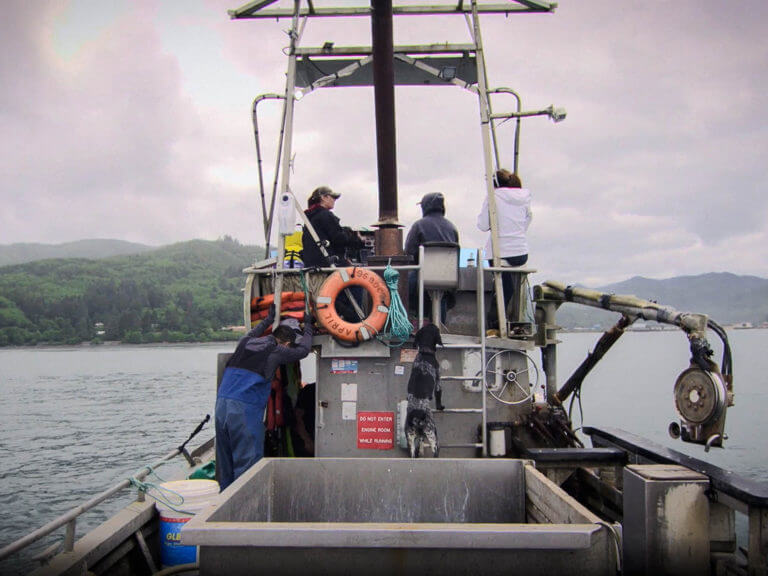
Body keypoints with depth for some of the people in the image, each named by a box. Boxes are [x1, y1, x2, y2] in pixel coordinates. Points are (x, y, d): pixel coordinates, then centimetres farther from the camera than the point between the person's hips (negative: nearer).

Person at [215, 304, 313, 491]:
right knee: (247, 462, -2)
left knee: (225, 463, 14)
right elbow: (303, 349, 15)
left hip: (221, 404, 7)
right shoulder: (276, 351, 0)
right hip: (245, 410, -7)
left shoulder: (245, 343, 17)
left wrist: (268, 320, 54)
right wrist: (308, 325, 30)